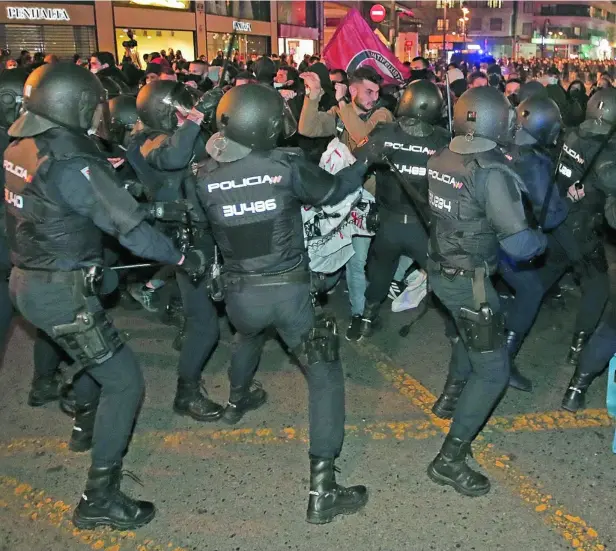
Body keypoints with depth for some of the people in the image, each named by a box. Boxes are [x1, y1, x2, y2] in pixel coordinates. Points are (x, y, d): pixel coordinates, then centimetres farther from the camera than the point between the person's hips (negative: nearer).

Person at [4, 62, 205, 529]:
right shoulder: (68, 162, -24)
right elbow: (130, 227, -25)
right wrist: (185, 258, -14)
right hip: (60, 292, -10)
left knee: (100, 353, 30)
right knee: (124, 382, -2)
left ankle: (85, 425, 54)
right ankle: (99, 498, 4)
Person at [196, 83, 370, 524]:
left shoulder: (206, 177, -5)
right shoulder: (286, 165, -13)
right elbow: (333, 190, 2)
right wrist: (364, 161, 20)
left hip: (240, 292, 4)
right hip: (289, 290, -4)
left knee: (249, 337, 38)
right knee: (325, 374, 3)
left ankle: (238, 401, 64)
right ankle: (322, 490, -2)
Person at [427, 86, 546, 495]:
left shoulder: (440, 159, -2)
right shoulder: (492, 172, -23)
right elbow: (519, 244, -24)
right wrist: (542, 239, -2)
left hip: (440, 269, 8)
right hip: (469, 281, -8)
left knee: (472, 334, 34)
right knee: (493, 370, 2)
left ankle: (450, 397, 50)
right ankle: (450, 459, 2)